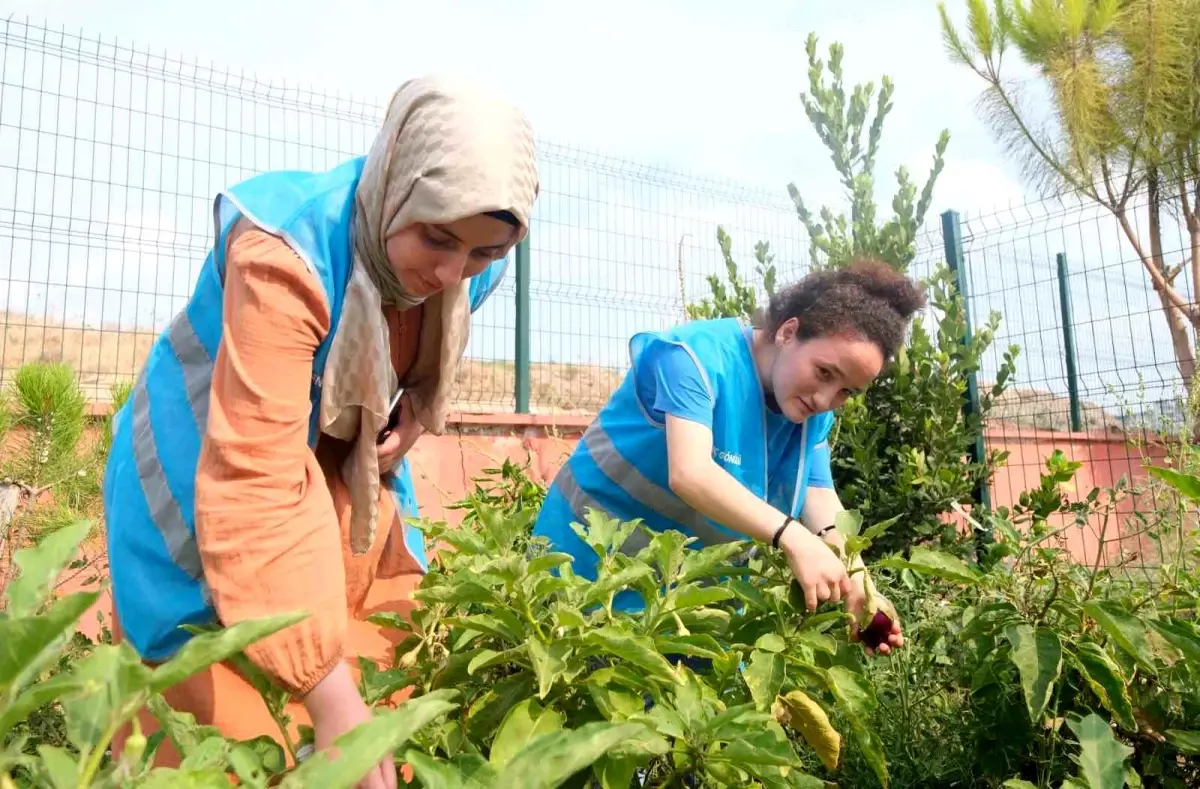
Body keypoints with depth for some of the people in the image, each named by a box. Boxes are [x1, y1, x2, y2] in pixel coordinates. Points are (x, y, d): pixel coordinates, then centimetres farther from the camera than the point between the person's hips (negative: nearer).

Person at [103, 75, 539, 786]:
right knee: (239, 713, -2)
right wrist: (330, 694, -41)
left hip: (344, 471, 6)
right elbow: (254, 477, -39)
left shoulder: (473, 267, -12)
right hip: (207, 480, -5)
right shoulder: (286, 254, -34)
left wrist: (413, 422, -12)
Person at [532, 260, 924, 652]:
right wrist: (793, 538, -45)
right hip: (600, 562, -6)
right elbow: (691, 475, -36)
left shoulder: (814, 412, 0)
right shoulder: (698, 356, -24)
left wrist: (851, 576, -27)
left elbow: (819, 497, -9)